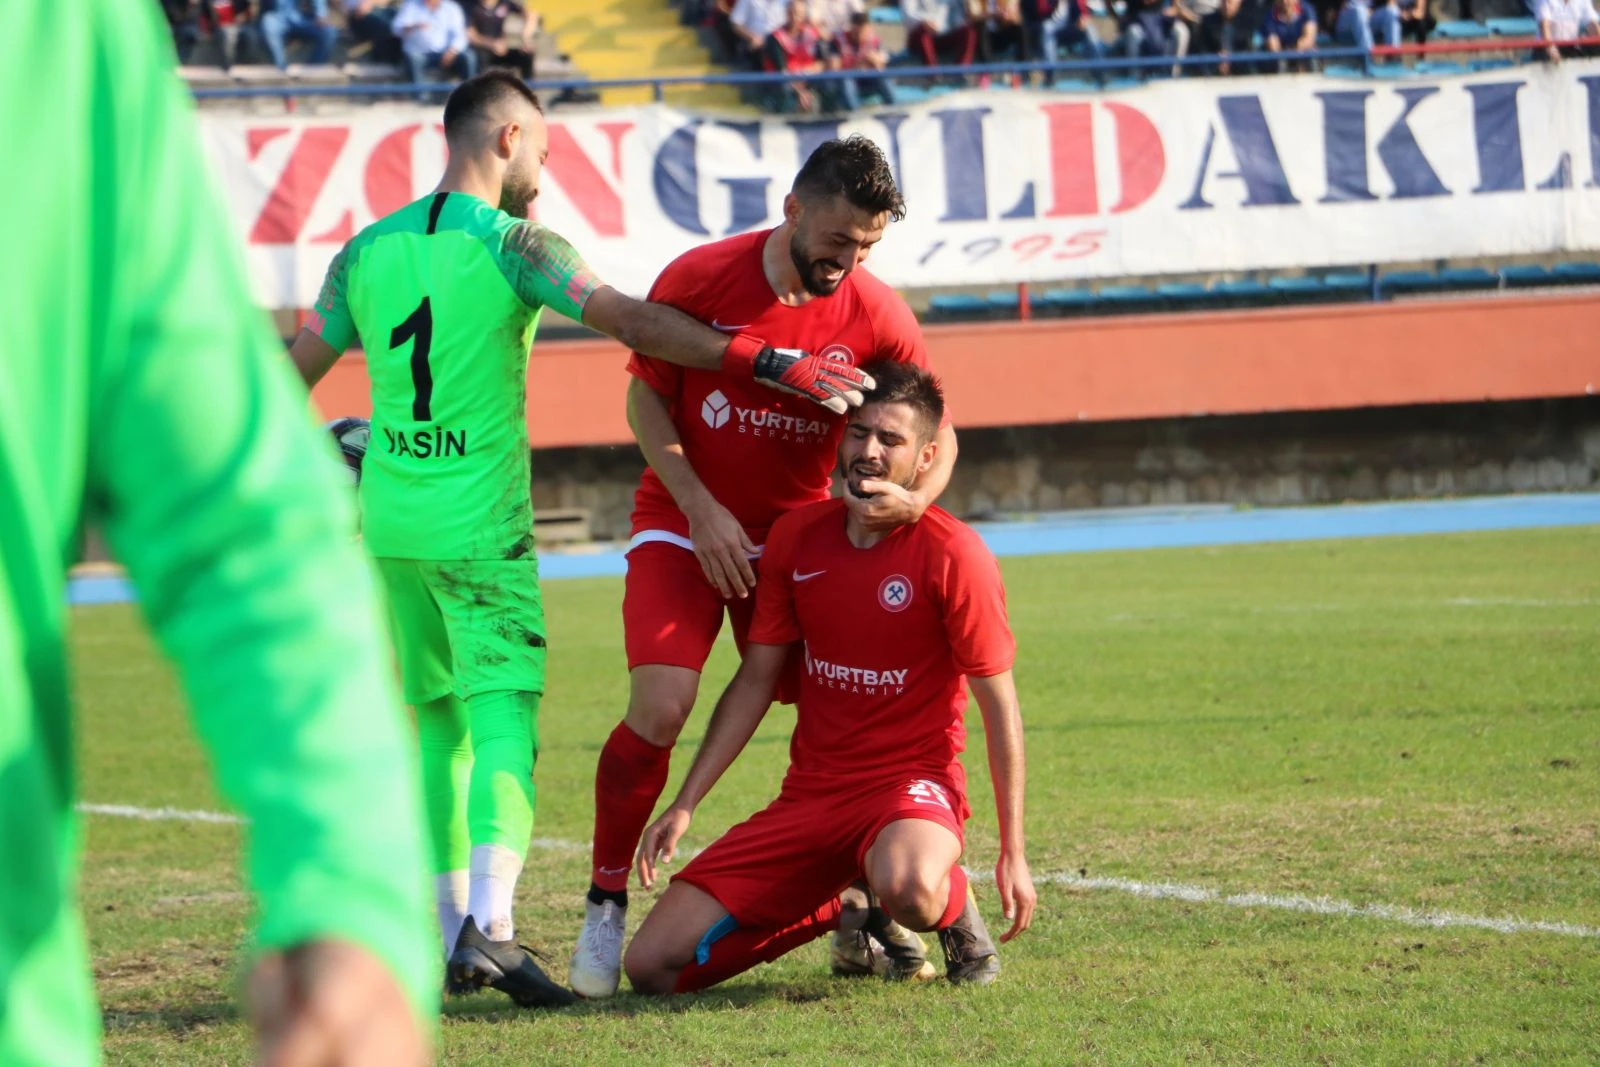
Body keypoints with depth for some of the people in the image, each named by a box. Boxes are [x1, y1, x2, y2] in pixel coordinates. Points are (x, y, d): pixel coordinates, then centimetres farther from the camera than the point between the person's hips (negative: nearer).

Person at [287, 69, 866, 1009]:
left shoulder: (368, 250, 9)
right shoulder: (510, 244, -8)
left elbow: (297, 372, 17)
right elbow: (634, 322, -19)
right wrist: (774, 365, -21)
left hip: (392, 520, 6)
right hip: (481, 524, -6)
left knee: (439, 720, 16)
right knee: (505, 713, -9)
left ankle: (455, 926, 19)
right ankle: (490, 924, -26)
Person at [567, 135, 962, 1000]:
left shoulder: (878, 317, -11)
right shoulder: (698, 280, -15)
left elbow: (937, 430, -2)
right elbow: (646, 400, -4)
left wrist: (916, 497, -25)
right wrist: (701, 509, -14)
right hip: (682, 525, -2)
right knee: (660, 706, -19)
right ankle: (606, 904, -3)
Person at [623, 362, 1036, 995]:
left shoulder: (952, 555, -11)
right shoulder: (797, 538, 4)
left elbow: (999, 707, -6)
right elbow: (755, 682, 11)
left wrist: (1013, 851, -9)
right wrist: (685, 805, 5)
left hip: (913, 783, -5)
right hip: (810, 794, 5)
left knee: (909, 891, -44)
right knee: (652, 966, -7)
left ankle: (958, 913, -3)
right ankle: (834, 912, 18)